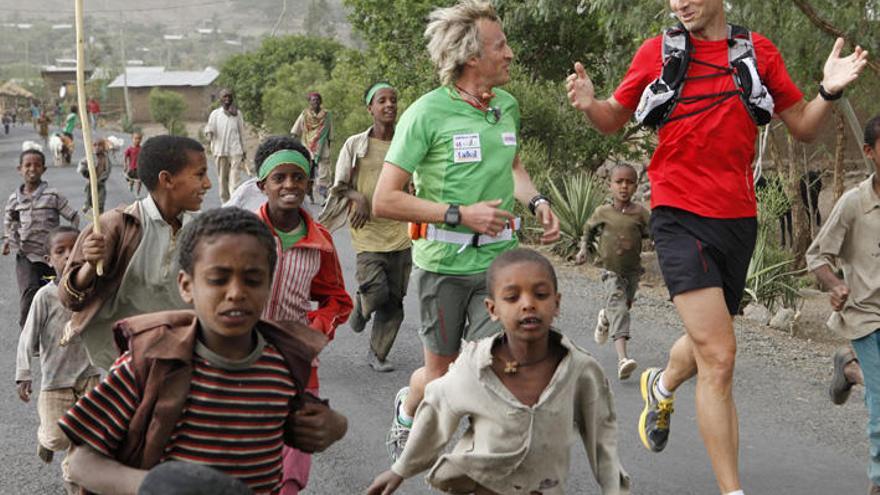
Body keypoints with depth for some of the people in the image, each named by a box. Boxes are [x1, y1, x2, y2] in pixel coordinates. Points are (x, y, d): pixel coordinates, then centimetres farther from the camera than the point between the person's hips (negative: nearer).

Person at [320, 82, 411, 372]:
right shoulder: (356, 145, 0)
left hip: (400, 231, 3)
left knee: (394, 298, 4)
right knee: (376, 290, -16)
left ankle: (378, 354, 20)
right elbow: (340, 187, 6)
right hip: (368, 229, -3)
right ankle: (361, 304, 21)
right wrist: (357, 197, -14)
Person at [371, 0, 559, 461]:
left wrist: (537, 201, 7)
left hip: (500, 260, 4)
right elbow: (384, 201, -14)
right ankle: (407, 408, 46)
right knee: (442, 374, 12)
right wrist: (460, 214, -19)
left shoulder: (506, 105, 7)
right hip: (445, 263, -4)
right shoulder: (428, 112, -12)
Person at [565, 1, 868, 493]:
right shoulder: (658, 52, 1)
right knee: (719, 356, -14)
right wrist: (589, 103, -9)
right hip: (682, 217, -4)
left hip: (738, 219, 4)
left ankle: (662, 385, 56)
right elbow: (614, 119, 12)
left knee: (707, 343, 22)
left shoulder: (758, 52, 6)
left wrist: (829, 92, -10)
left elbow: (803, 126, 10)